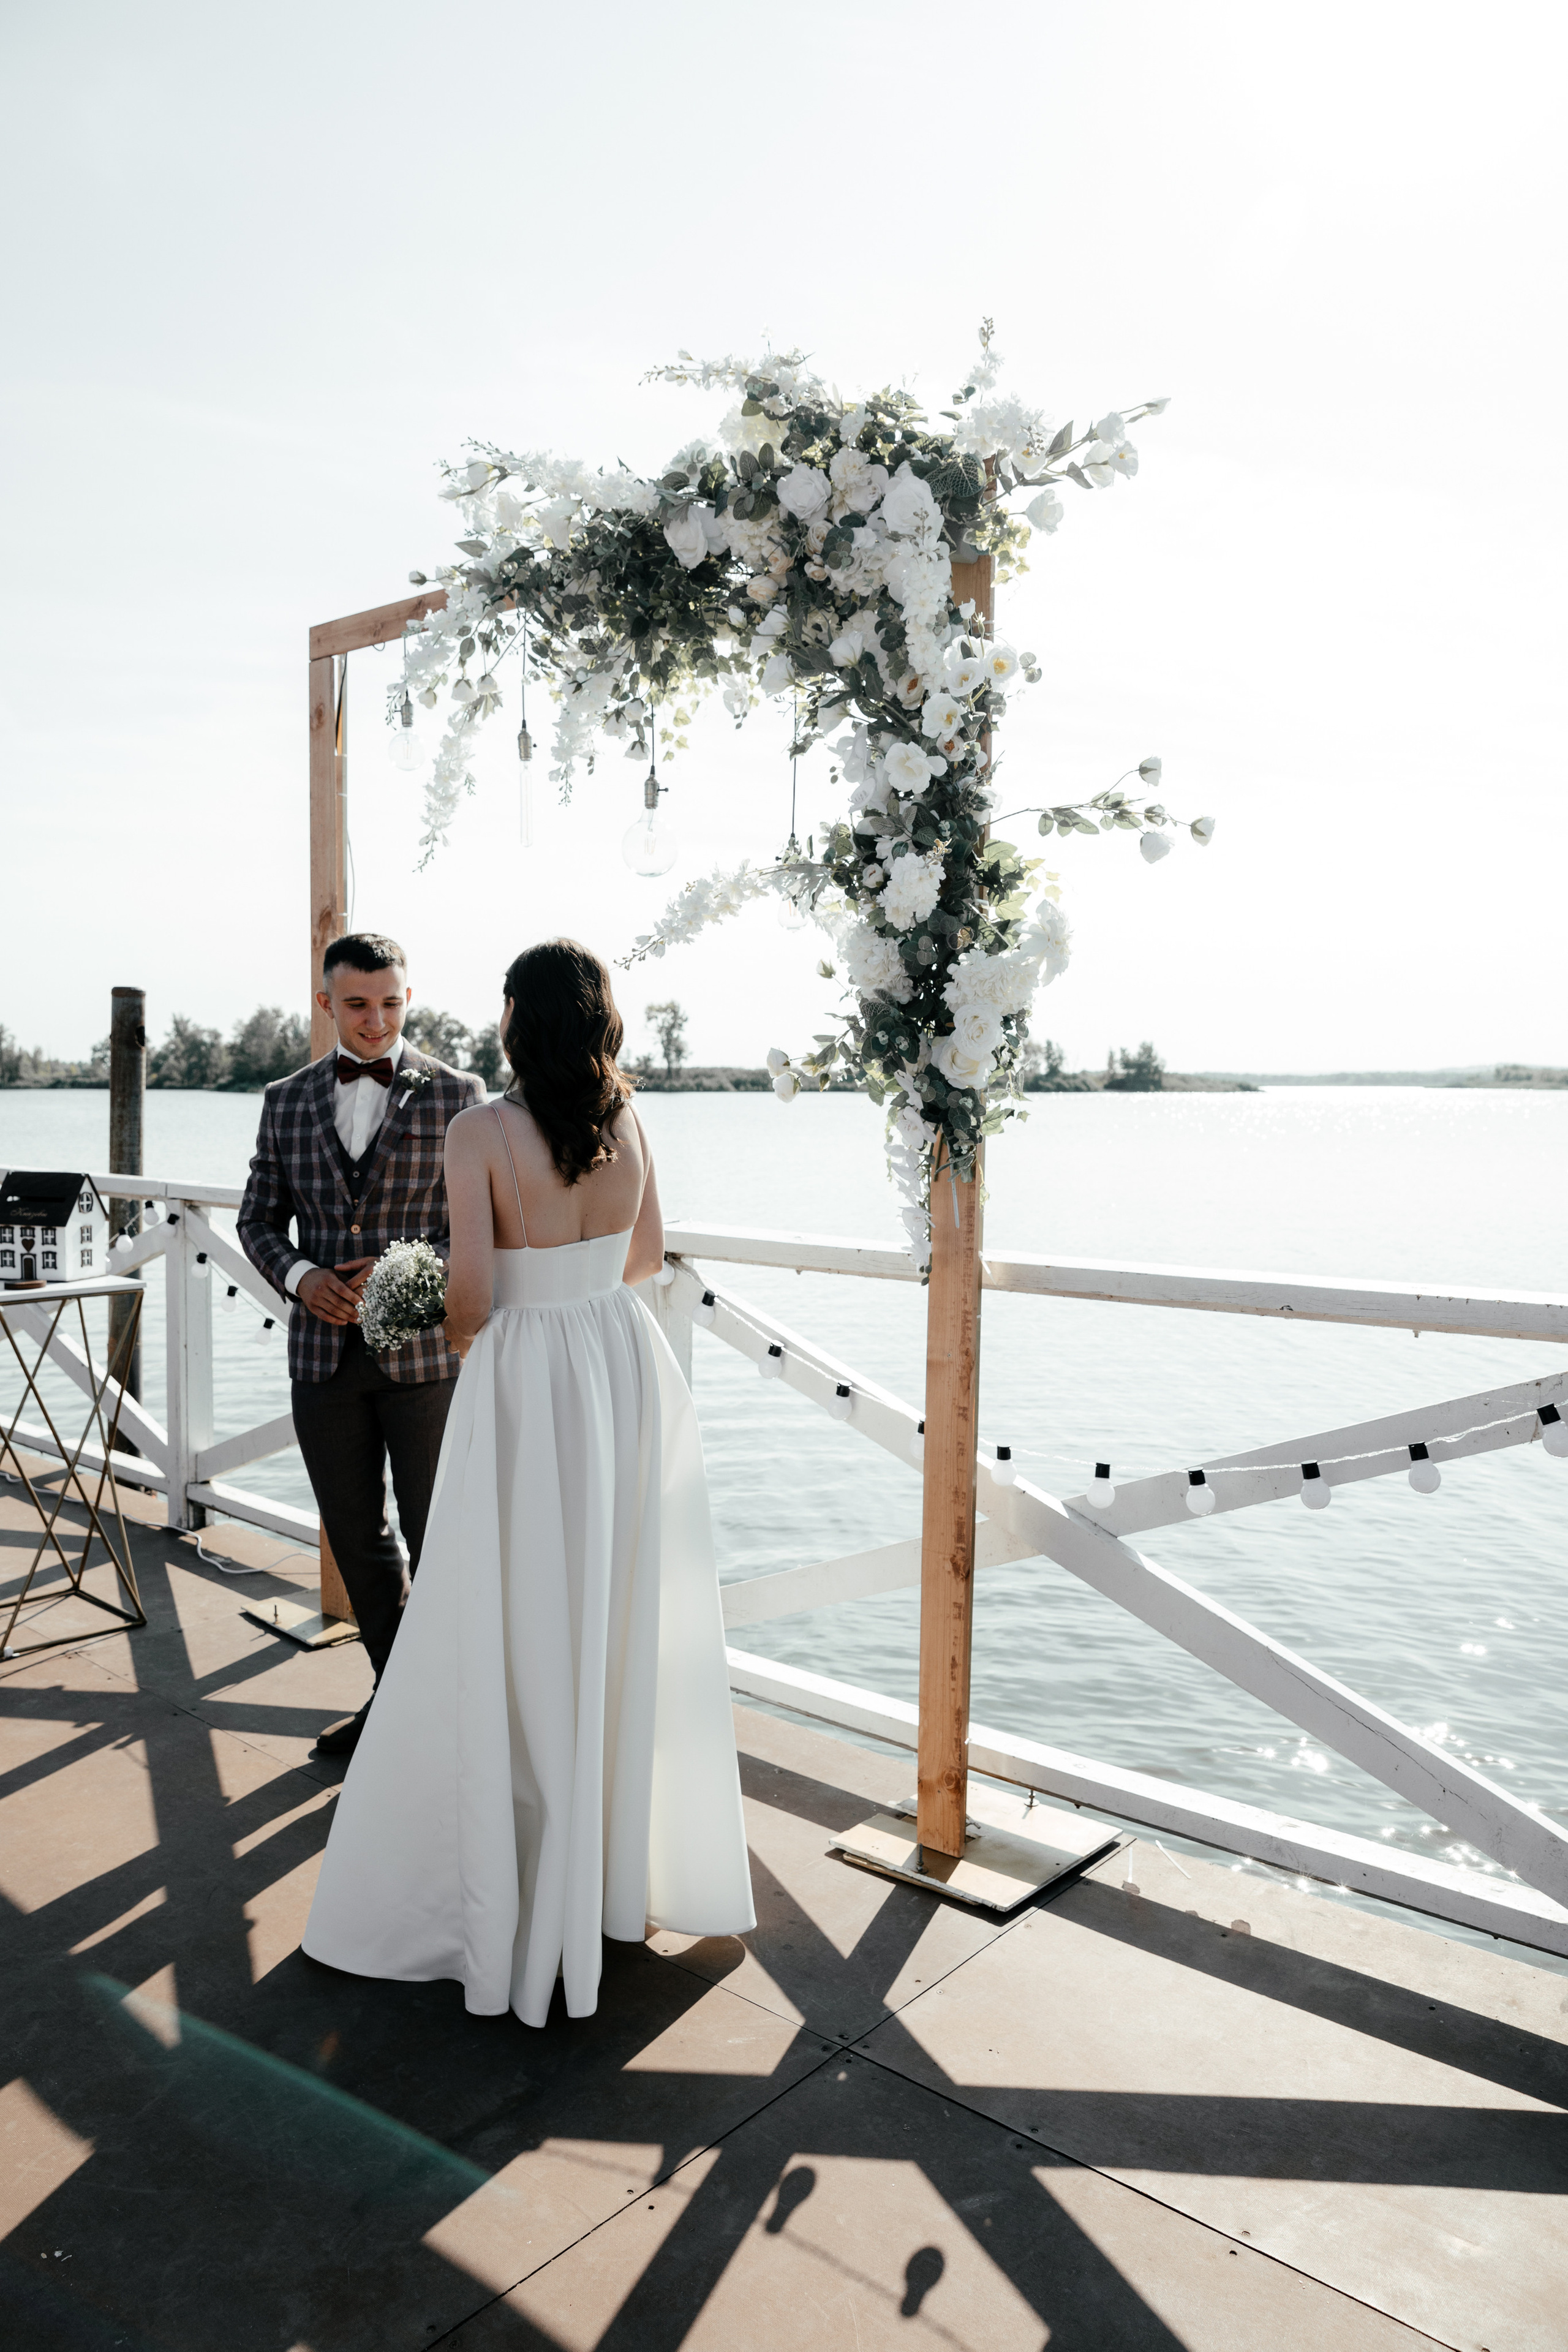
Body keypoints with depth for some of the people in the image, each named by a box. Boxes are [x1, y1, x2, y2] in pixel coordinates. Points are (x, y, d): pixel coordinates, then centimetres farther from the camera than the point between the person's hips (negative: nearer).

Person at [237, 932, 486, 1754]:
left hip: (425, 1350, -4)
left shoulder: (457, 1095, -2)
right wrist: (300, 1277, -9)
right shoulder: (287, 1101, 8)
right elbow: (258, 1218, 11)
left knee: (439, 1539, 4)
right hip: (325, 1350, 4)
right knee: (355, 1537, 14)